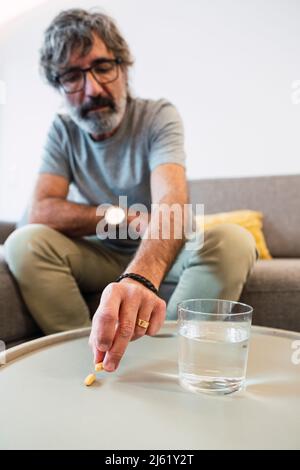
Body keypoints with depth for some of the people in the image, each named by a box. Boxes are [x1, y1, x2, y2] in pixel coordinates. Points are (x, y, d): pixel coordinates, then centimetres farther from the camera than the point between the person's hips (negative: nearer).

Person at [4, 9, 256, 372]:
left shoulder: (159, 116, -12)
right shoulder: (63, 130, -1)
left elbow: (172, 203, -31)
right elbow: (42, 212, -13)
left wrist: (140, 277, -52)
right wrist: (126, 217, -21)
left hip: (160, 257, -1)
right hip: (98, 259, 2)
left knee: (233, 240, -29)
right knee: (24, 243, -24)